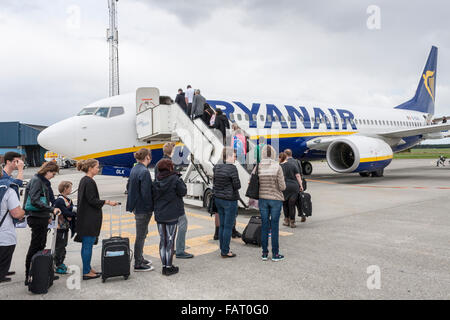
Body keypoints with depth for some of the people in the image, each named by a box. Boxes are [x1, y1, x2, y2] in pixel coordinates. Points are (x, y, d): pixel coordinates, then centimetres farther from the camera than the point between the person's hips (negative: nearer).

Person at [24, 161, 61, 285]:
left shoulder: (44, 182, 14)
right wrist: (52, 209, -25)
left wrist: (48, 216, 17)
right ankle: (29, 277, 4)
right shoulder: (36, 180, -13)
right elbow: (35, 201, -22)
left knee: (41, 247, 13)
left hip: (42, 218, 9)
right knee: (35, 248, -4)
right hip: (37, 219, -9)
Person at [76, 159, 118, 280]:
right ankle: (86, 272, 4)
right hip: (89, 219, -10)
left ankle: (88, 268, 24)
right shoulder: (89, 182, -17)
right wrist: (107, 202, -20)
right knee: (88, 245, -3)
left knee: (86, 245, 15)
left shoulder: (84, 180, 14)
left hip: (85, 218, 10)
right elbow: (92, 200, -21)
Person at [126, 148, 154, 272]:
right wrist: (151, 206, -11)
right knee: (141, 236, 1)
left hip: (136, 206, 9)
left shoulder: (134, 169, 8)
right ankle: (138, 264, 12)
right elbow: (146, 193, -23)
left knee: (142, 233, 22)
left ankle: (140, 258, 34)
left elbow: (129, 187, 15)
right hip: (143, 208, -9)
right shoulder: (144, 172, -21)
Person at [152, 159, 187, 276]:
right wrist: (180, 181, 3)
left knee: (163, 240, 13)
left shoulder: (156, 181, 3)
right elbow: (183, 192, -8)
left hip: (159, 215, 5)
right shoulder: (175, 179, -13)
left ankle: (164, 266, 20)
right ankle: (169, 267, 9)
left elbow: (153, 196, 6)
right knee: (170, 241, 3)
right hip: (172, 215, -5)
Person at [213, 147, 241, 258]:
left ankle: (223, 249, 23)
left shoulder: (217, 167, 5)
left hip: (218, 199, 7)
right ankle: (225, 252, 7)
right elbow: (237, 186, -14)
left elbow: (214, 183, 11)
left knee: (222, 225, 15)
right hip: (229, 200, -7)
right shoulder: (232, 168, -17)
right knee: (228, 227, 1)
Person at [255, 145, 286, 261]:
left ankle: (264, 253, 18)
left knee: (264, 226, 11)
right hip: (276, 199, -3)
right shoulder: (277, 167, -13)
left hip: (262, 199, 3)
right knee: (274, 226, 5)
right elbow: (282, 187, -11)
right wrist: (282, 185, 10)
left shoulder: (258, 167, -5)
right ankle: (275, 254, 13)